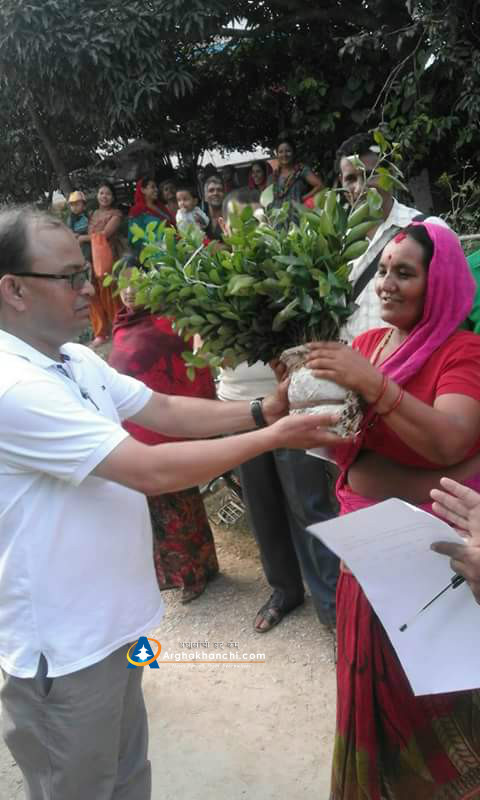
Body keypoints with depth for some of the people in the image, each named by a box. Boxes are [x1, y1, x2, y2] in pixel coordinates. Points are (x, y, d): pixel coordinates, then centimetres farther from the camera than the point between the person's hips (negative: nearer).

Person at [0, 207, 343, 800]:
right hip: (62, 644, -8)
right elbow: (152, 470, -30)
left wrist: (261, 410, -6)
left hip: (107, 618, 8)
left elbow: (165, 410, 6)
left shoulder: (76, 360, 2)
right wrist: (271, 438, -22)